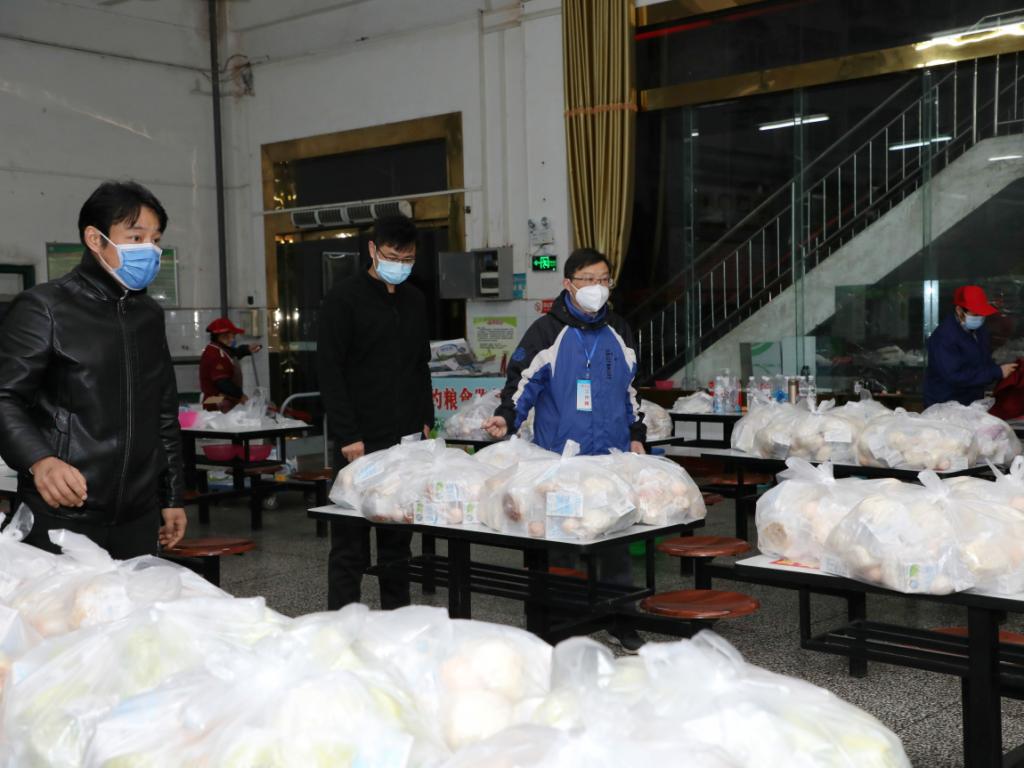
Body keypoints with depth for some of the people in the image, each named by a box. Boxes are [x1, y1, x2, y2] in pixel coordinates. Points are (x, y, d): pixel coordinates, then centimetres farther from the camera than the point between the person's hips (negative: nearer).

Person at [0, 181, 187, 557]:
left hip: (137, 516, 6)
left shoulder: (149, 315, 15)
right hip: (63, 518, -6)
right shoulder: (44, 307, -5)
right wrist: (39, 460, -28)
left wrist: (171, 497, 19)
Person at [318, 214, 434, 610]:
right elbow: (330, 372, -10)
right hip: (360, 441, -6)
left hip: (406, 440, 6)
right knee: (350, 543, -2)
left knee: (398, 538, 12)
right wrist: (348, 436, -15)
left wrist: (425, 421, 11)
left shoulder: (414, 300, 14)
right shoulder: (344, 298, -6)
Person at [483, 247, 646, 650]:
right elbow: (523, 380, -6)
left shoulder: (618, 331, 14)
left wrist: (636, 435, 20)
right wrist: (507, 416, -22)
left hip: (613, 458, 4)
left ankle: (621, 620, 22)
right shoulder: (547, 331, -2)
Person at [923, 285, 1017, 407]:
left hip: (973, 402, 8)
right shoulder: (943, 337, -25)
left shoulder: (979, 328, 5)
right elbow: (954, 376, -31)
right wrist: (997, 373, -27)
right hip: (944, 406, -8)